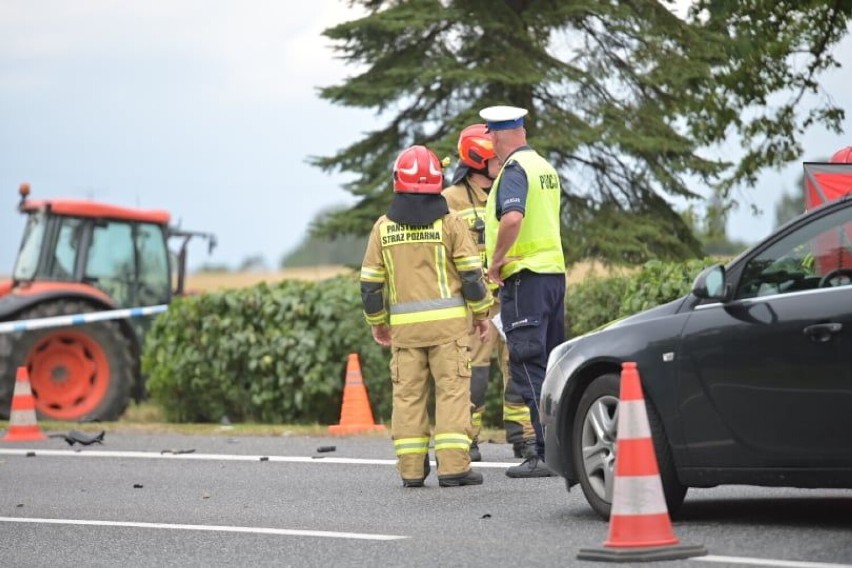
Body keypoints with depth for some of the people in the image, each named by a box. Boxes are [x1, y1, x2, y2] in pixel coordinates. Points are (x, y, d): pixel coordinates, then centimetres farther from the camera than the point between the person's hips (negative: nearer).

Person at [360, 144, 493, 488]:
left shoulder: (384, 227, 5)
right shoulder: (450, 223, -3)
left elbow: (370, 283, 7)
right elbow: (472, 273, -4)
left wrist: (377, 322, 19)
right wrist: (481, 312, 9)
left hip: (404, 324, 2)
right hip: (448, 321, -2)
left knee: (408, 394, 8)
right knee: (452, 390, -1)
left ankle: (411, 469, 7)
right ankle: (453, 466, -8)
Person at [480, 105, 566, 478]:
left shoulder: (514, 170, -12)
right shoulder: (545, 167, 16)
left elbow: (513, 217, -28)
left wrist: (496, 260, -17)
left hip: (524, 276, -9)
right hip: (554, 269, 9)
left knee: (529, 365, -8)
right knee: (552, 361, 13)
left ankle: (547, 453, -11)